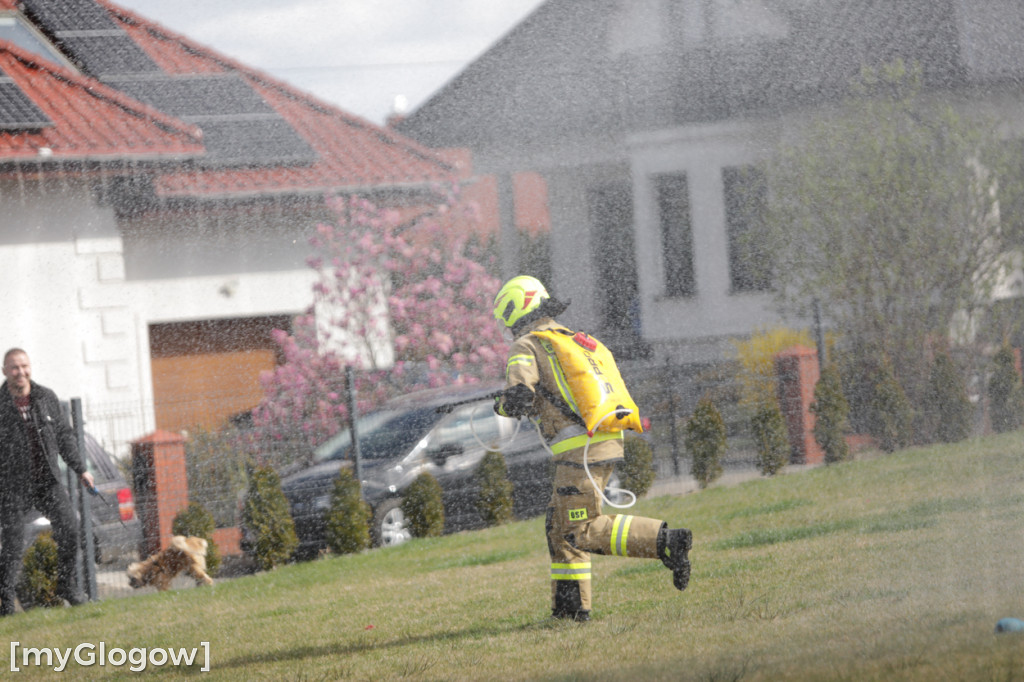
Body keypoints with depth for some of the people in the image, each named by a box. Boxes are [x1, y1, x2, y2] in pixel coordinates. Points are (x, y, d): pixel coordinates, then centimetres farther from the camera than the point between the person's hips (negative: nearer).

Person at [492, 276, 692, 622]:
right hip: (609, 441, 9)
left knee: (584, 533, -7)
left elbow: (519, 397, -18)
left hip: (580, 450, -9)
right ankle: (571, 605, 17)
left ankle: (665, 541, -19)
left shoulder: (525, 347, -3)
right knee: (560, 526, 17)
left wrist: (502, 405, 7)